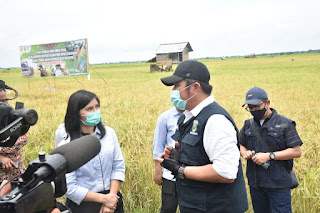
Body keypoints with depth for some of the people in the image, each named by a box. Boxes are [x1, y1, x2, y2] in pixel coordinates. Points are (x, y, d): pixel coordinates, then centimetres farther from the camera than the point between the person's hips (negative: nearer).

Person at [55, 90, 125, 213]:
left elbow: (118, 166, -1)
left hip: (112, 199, 3)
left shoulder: (109, 133, -4)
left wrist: (112, 195, -11)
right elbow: (69, 188, -15)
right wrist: (103, 198, -15)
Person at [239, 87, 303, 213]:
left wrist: (269, 156, -18)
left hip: (278, 185, -5)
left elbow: (297, 151, -10)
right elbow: (241, 144, 18)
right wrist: (244, 153, -6)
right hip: (255, 183, 5)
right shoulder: (248, 124, 9)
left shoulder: (285, 124, -7)